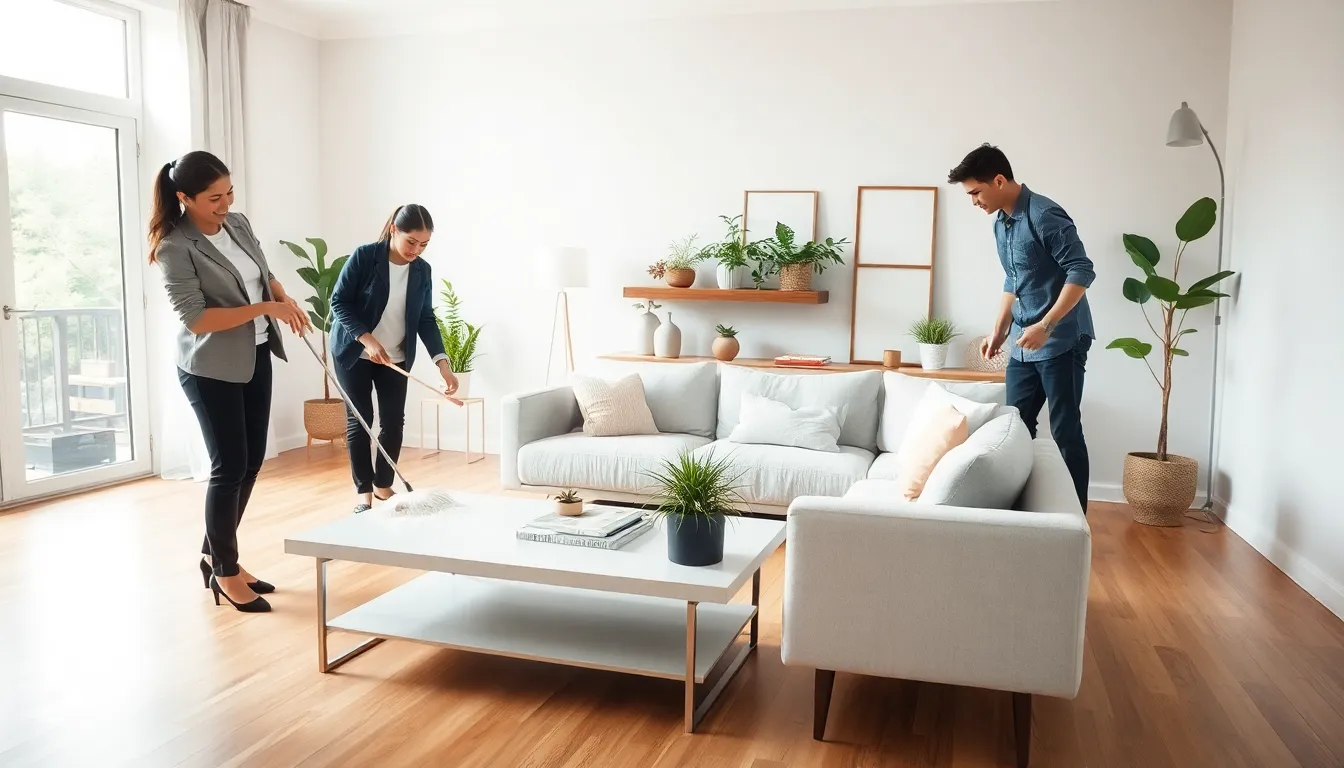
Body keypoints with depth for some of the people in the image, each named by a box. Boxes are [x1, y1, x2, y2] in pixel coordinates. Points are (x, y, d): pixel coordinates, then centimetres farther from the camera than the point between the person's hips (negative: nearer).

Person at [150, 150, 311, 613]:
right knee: (229, 467, -2)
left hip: (256, 359, 7)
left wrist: (286, 300, -1)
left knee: (252, 461, 11)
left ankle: (215, 553, 27)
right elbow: (195, 318, -22)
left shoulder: (238, 224, 4)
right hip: (210, 371, -7)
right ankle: (225, 570, 15)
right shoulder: (175, 248, -17)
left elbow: (265, 274, 19)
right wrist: (265, 309, -24)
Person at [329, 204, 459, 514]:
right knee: (359, 419, -1)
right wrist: (367, 339, -26)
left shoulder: (422, 270, -3)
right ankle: (364, 491, 9)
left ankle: (383, 486, 19)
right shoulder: (364, 257, -16)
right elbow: (339, 302, -15)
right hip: (354, 353, -4)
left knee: (394, 421, 2)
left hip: (396, 358, 4)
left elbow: (426, 319, -1)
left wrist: (442, 362, -13)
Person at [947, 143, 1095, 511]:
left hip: (1062, 341, -9)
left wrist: (1045, 326, -25)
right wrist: (999, 331, 15)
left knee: (1065, 432, -4)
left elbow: (1081, 272, -20)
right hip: (1024, 344, 9)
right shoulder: (1000, 223, 11)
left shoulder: (1045, 215, -16)